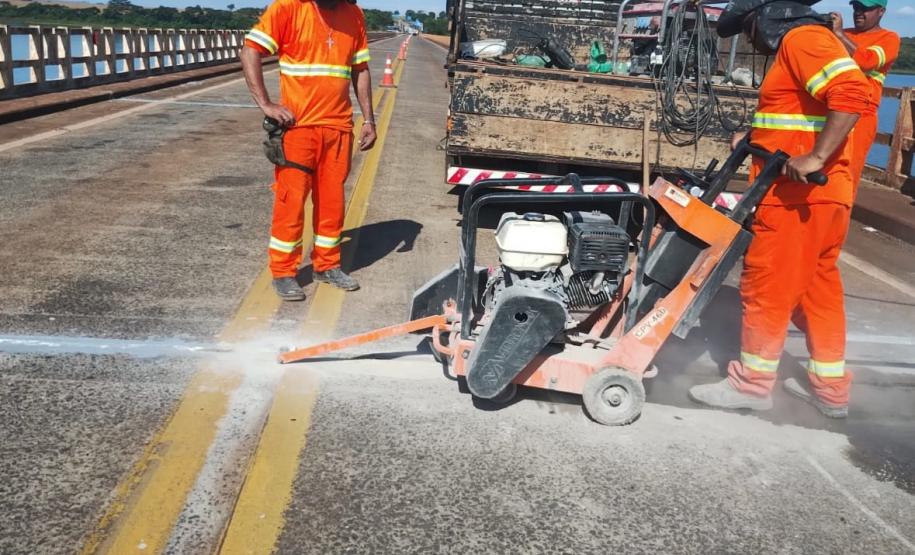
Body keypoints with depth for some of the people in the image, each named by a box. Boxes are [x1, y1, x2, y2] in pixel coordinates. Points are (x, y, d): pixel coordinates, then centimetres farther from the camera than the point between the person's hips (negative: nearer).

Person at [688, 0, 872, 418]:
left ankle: (752, 383, 10)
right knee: (817, 287, 13)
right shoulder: (795, 47, 22)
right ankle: (830, 388, 22)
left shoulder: (802, 37, -11)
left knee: (767, 286, -1)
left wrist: (815, 158, -29)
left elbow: (852, 93, -25)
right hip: (813, 195, 10)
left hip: (799, 196, -10)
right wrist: (753, 141, 16)